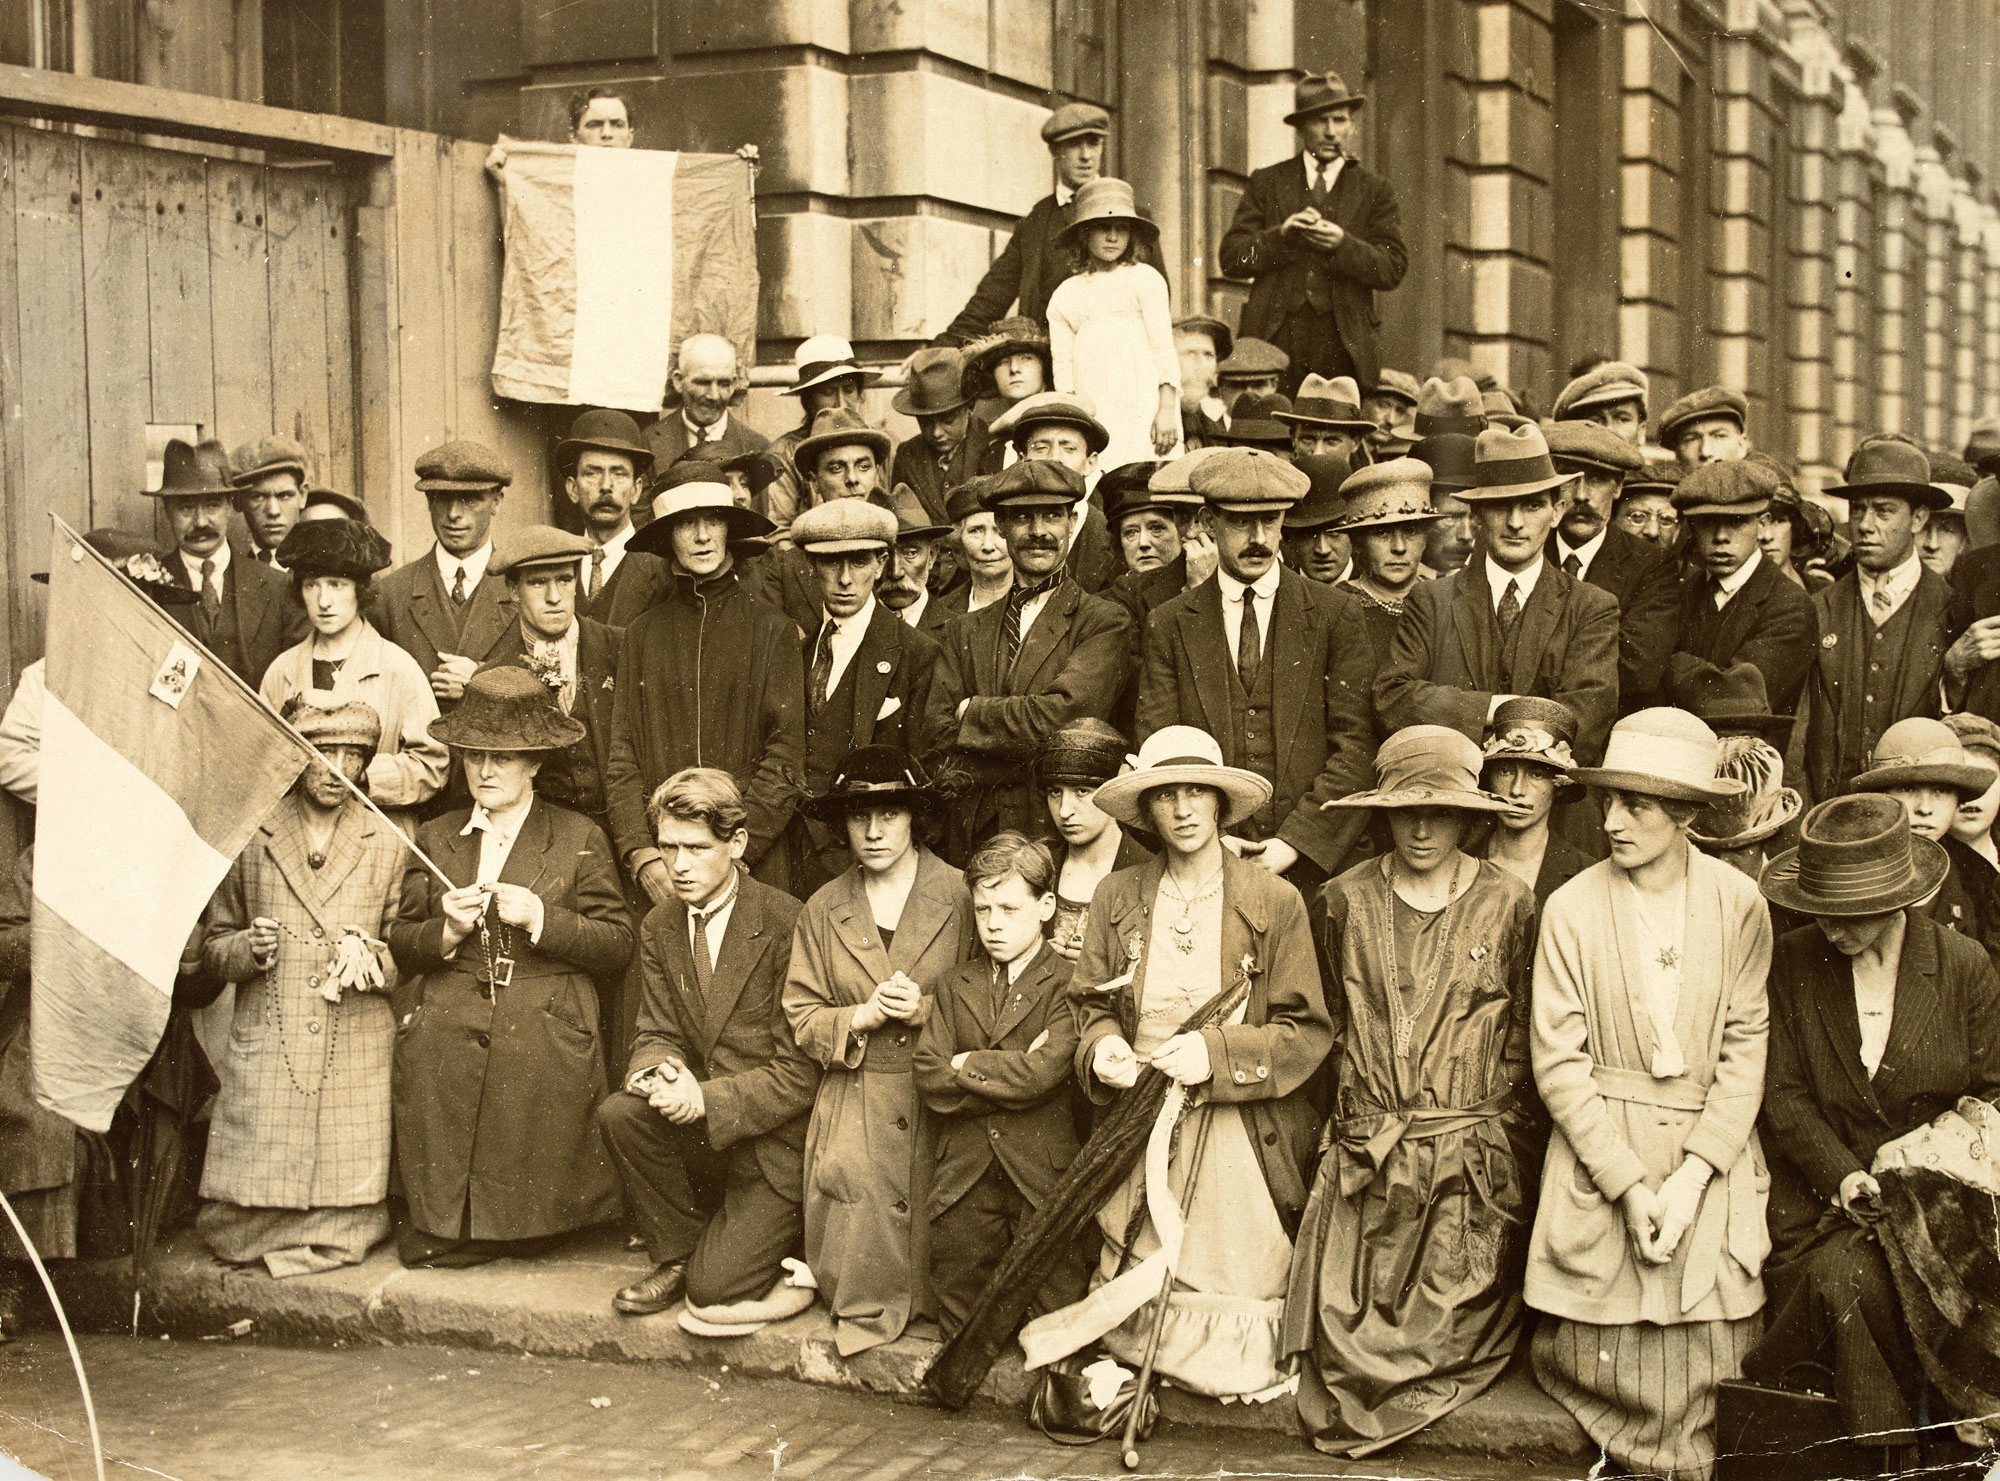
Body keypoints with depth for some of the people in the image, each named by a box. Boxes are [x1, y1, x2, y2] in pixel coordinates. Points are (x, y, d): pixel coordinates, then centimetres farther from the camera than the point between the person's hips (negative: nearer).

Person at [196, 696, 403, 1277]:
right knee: (239, 1231, -5)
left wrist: (372, 959, -13)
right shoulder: (250, 840, 9)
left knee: (347, 1234, -6)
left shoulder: (388, 846, 10)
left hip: (357, 1060, 0)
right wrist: (248, 948, -8)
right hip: (264, 1054, 0)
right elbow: (212, 944, 14)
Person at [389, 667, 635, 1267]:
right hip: (444, 1053, 2)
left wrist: (540, 918, -13)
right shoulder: (434, 839, 15)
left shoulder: (578, 839, 6)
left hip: (543, 1056, -2)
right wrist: (447, 931, -9)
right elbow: (400, 945, 13)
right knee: (435, 1231, -8)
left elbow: (618, 944, 0)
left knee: (529, 1216, -9)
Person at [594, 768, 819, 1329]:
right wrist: (659, 1070, -17)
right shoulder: (660, 926, 5)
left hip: (776, 1140, -6)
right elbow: (656, 1032, 8)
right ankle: (676, 1253, -1)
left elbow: (803, 1071, -15)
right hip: (703, 1128, 6)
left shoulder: (788, 924, -16)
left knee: (713, 1289, -18)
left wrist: (707, 1100, -24)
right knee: (619, 1112, -24)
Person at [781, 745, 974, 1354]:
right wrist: (862, 1016, -9)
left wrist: (926, 1009, -13)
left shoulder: (961, 896, 3)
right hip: (855, 1104, 2)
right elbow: (802, 1018, 10)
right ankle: (867, 1305, 2)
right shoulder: (823, 911, 11)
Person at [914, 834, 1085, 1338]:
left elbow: (1042, 1074, -16)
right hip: (964, 1180, 4)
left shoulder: (1068, 985, -2)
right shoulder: (954, 985, 12)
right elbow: (930, 1081, -1)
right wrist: (1012, 1072, -10)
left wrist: (965, 1065, -4)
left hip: (1041, 1179, -4)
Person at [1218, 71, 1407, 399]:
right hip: (1275, 338, 0)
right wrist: (1281, 235, -9)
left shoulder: (1374, 191, 13)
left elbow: (1392, 270, 4)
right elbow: (1230, 257, 7)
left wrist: (1342, 245, -12)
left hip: (1343, 345, 0)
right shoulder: (1267, 183, 14)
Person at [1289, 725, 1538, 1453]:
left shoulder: (1508, 904, -1)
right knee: (1348, 1330, -7)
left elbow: (1524, 1038, 4)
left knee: (1452, 1332, -6)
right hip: (1368, 1153, 1)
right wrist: (1363, 1109, 12)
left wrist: (1497, 1133, 1)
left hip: (1473, 1162, -1)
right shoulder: (1347, 900, 4)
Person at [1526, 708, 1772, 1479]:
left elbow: (1745, 1047, 0)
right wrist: (1629, 1185, -12)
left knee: (1710, 1374, 0)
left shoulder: (1739, 904, -1)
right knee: (1604, 1364, -2)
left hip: (1709, 1155, 1)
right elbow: (1558, 1062, -5)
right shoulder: (1572, 908, -5)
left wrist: (1690, 1179, -10)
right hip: (1600, 1155, -1)